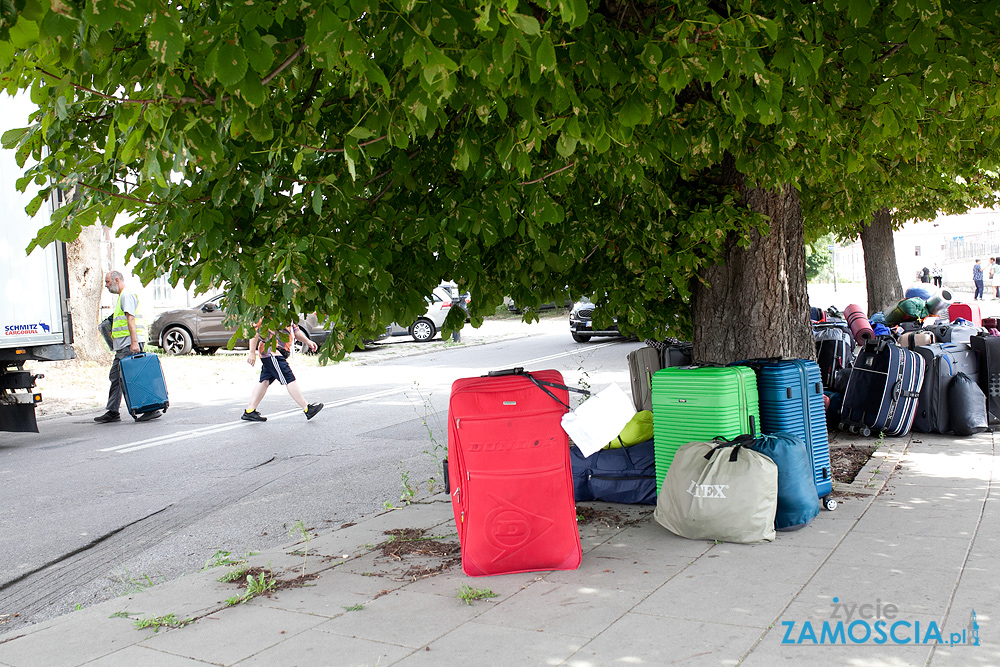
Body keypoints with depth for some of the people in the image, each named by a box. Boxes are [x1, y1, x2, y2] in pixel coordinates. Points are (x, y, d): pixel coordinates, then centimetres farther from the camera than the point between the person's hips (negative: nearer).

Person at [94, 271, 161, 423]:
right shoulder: (121, 297, 24)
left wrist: (134, 342, -27)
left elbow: (131, 319, -20)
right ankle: (113, 412, 17)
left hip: (129, 345, -11)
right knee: (115, 376, 12)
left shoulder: (127, 295, -9)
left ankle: (151, 409, -12)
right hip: (122, 347, 11)